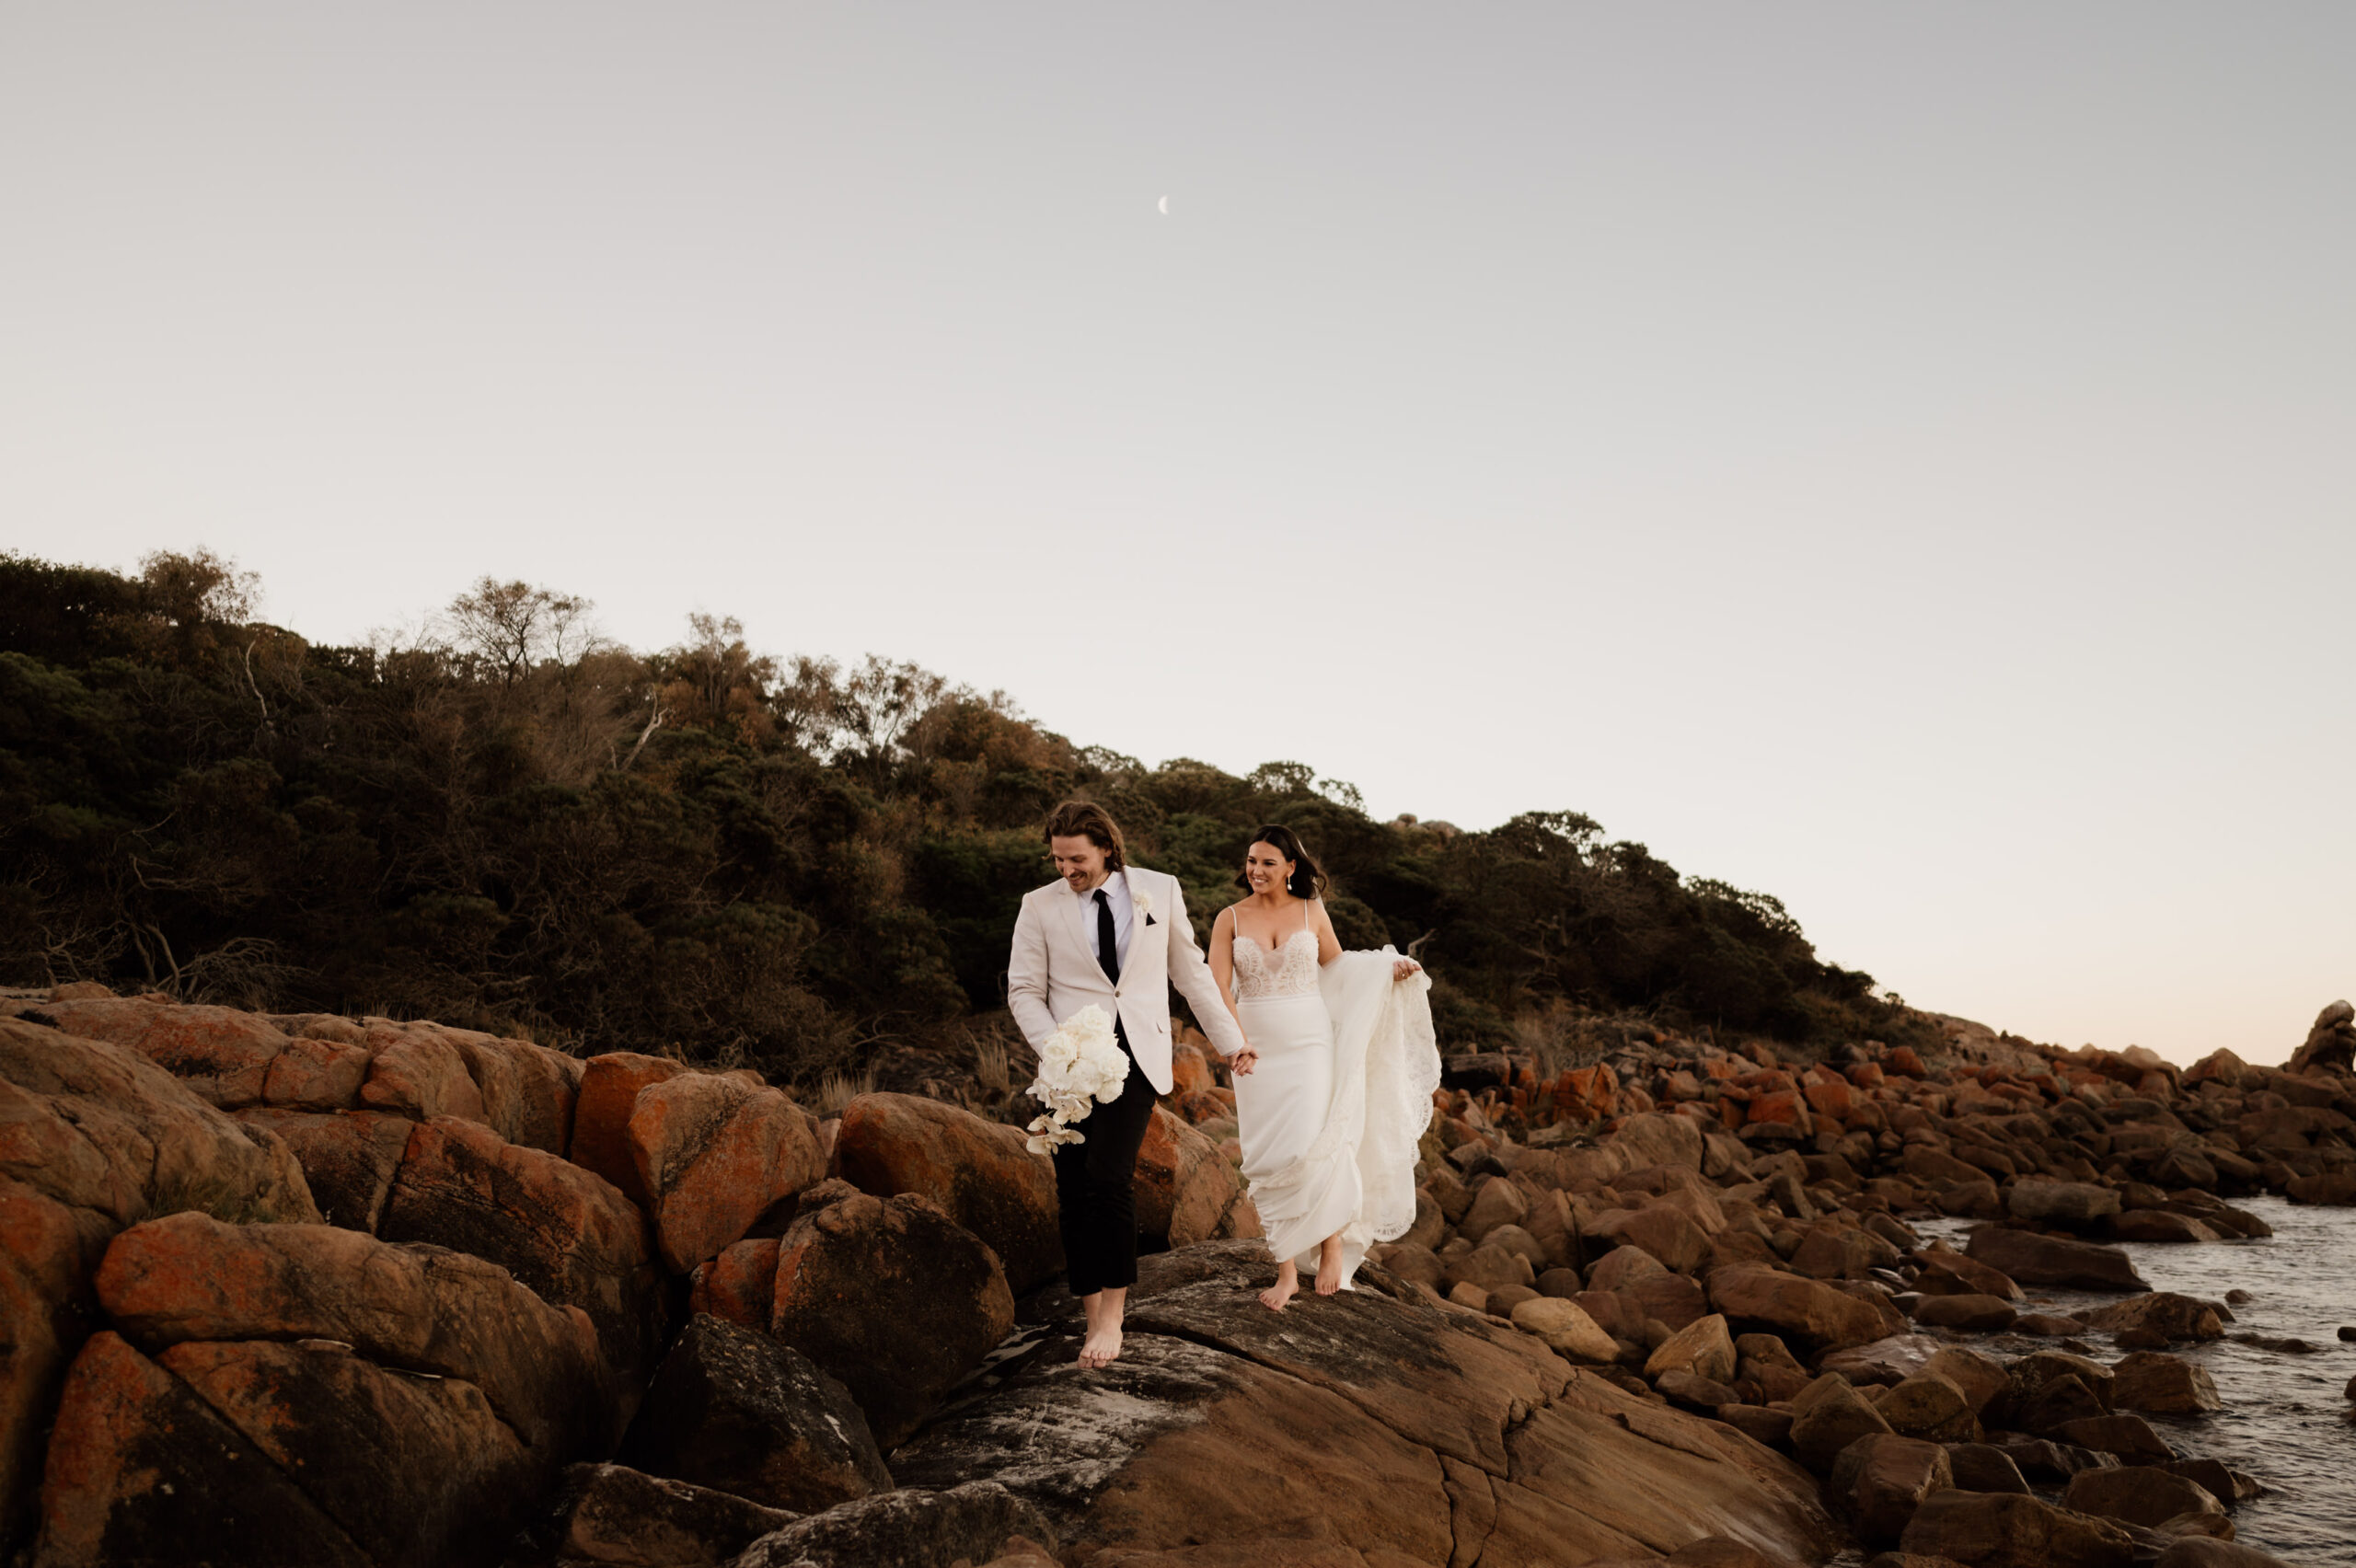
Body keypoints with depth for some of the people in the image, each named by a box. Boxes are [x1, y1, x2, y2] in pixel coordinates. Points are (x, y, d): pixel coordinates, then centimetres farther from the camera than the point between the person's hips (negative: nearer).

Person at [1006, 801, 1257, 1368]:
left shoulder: (1160, 890, 5)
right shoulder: (1040, 906, 4)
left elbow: (1190, 971, 15)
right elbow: (1024, 991, 5)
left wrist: (1230, 1040, 19)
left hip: (1136, 1055, -1)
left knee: (1109, 1174, -18)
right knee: (1074, 1193, -1)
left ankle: (1112, 1315, -8)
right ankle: (1092, 1316, 12)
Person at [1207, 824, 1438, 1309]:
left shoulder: (1312, 912, 4)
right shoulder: (1230, 919, 2)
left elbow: (1338, 966, 19)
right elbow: (1218, 986, -6)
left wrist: (1390, 969, 5)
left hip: (1310, 1041, -1)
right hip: (1257, 1049, 1)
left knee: (1311, 1146, -15)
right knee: (1269, 1156, 1)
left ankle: (1333, 1242, 8)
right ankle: (1287, 1270, 8)